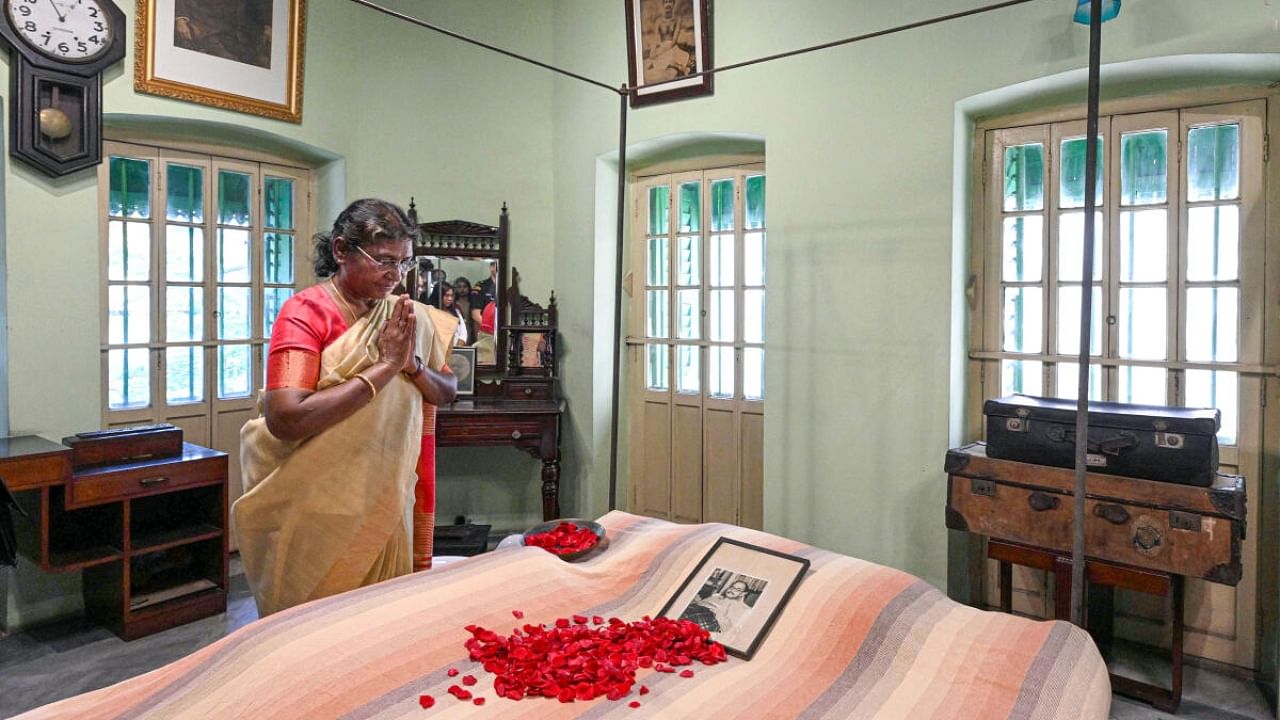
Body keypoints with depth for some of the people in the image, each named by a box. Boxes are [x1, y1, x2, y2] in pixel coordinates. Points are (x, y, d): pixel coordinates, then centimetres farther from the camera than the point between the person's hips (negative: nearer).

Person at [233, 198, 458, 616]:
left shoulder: (404, 317, 3)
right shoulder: (306, 312, -14)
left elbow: (446, 392, 7)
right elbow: (285, 418, -26)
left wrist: (412, 364, -14)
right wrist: (383, 368, -24)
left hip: (386, 504, 5)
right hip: (319, 512, -5)